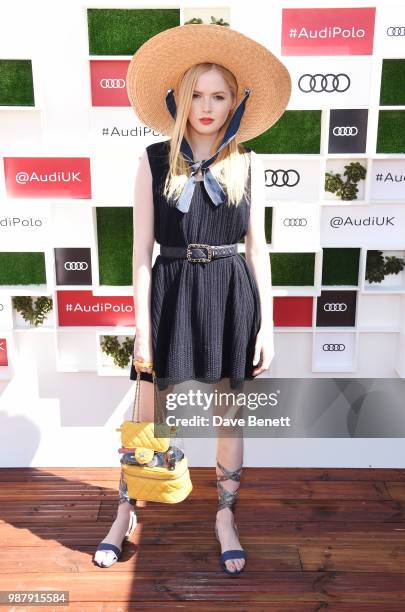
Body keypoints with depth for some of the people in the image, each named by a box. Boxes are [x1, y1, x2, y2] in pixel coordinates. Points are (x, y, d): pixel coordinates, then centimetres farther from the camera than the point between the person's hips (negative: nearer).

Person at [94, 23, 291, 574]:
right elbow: (142, 249, -3)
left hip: (231, 296, 2)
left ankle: (225, 518, 33)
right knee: (150, 418, 8)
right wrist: (142, 328, -7)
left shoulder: (246, 164, 4)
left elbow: (257, 247, 4)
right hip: (170, 292, -1)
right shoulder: (154, 161, 0)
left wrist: (266, 323, 0)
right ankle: (125, 514, 32)